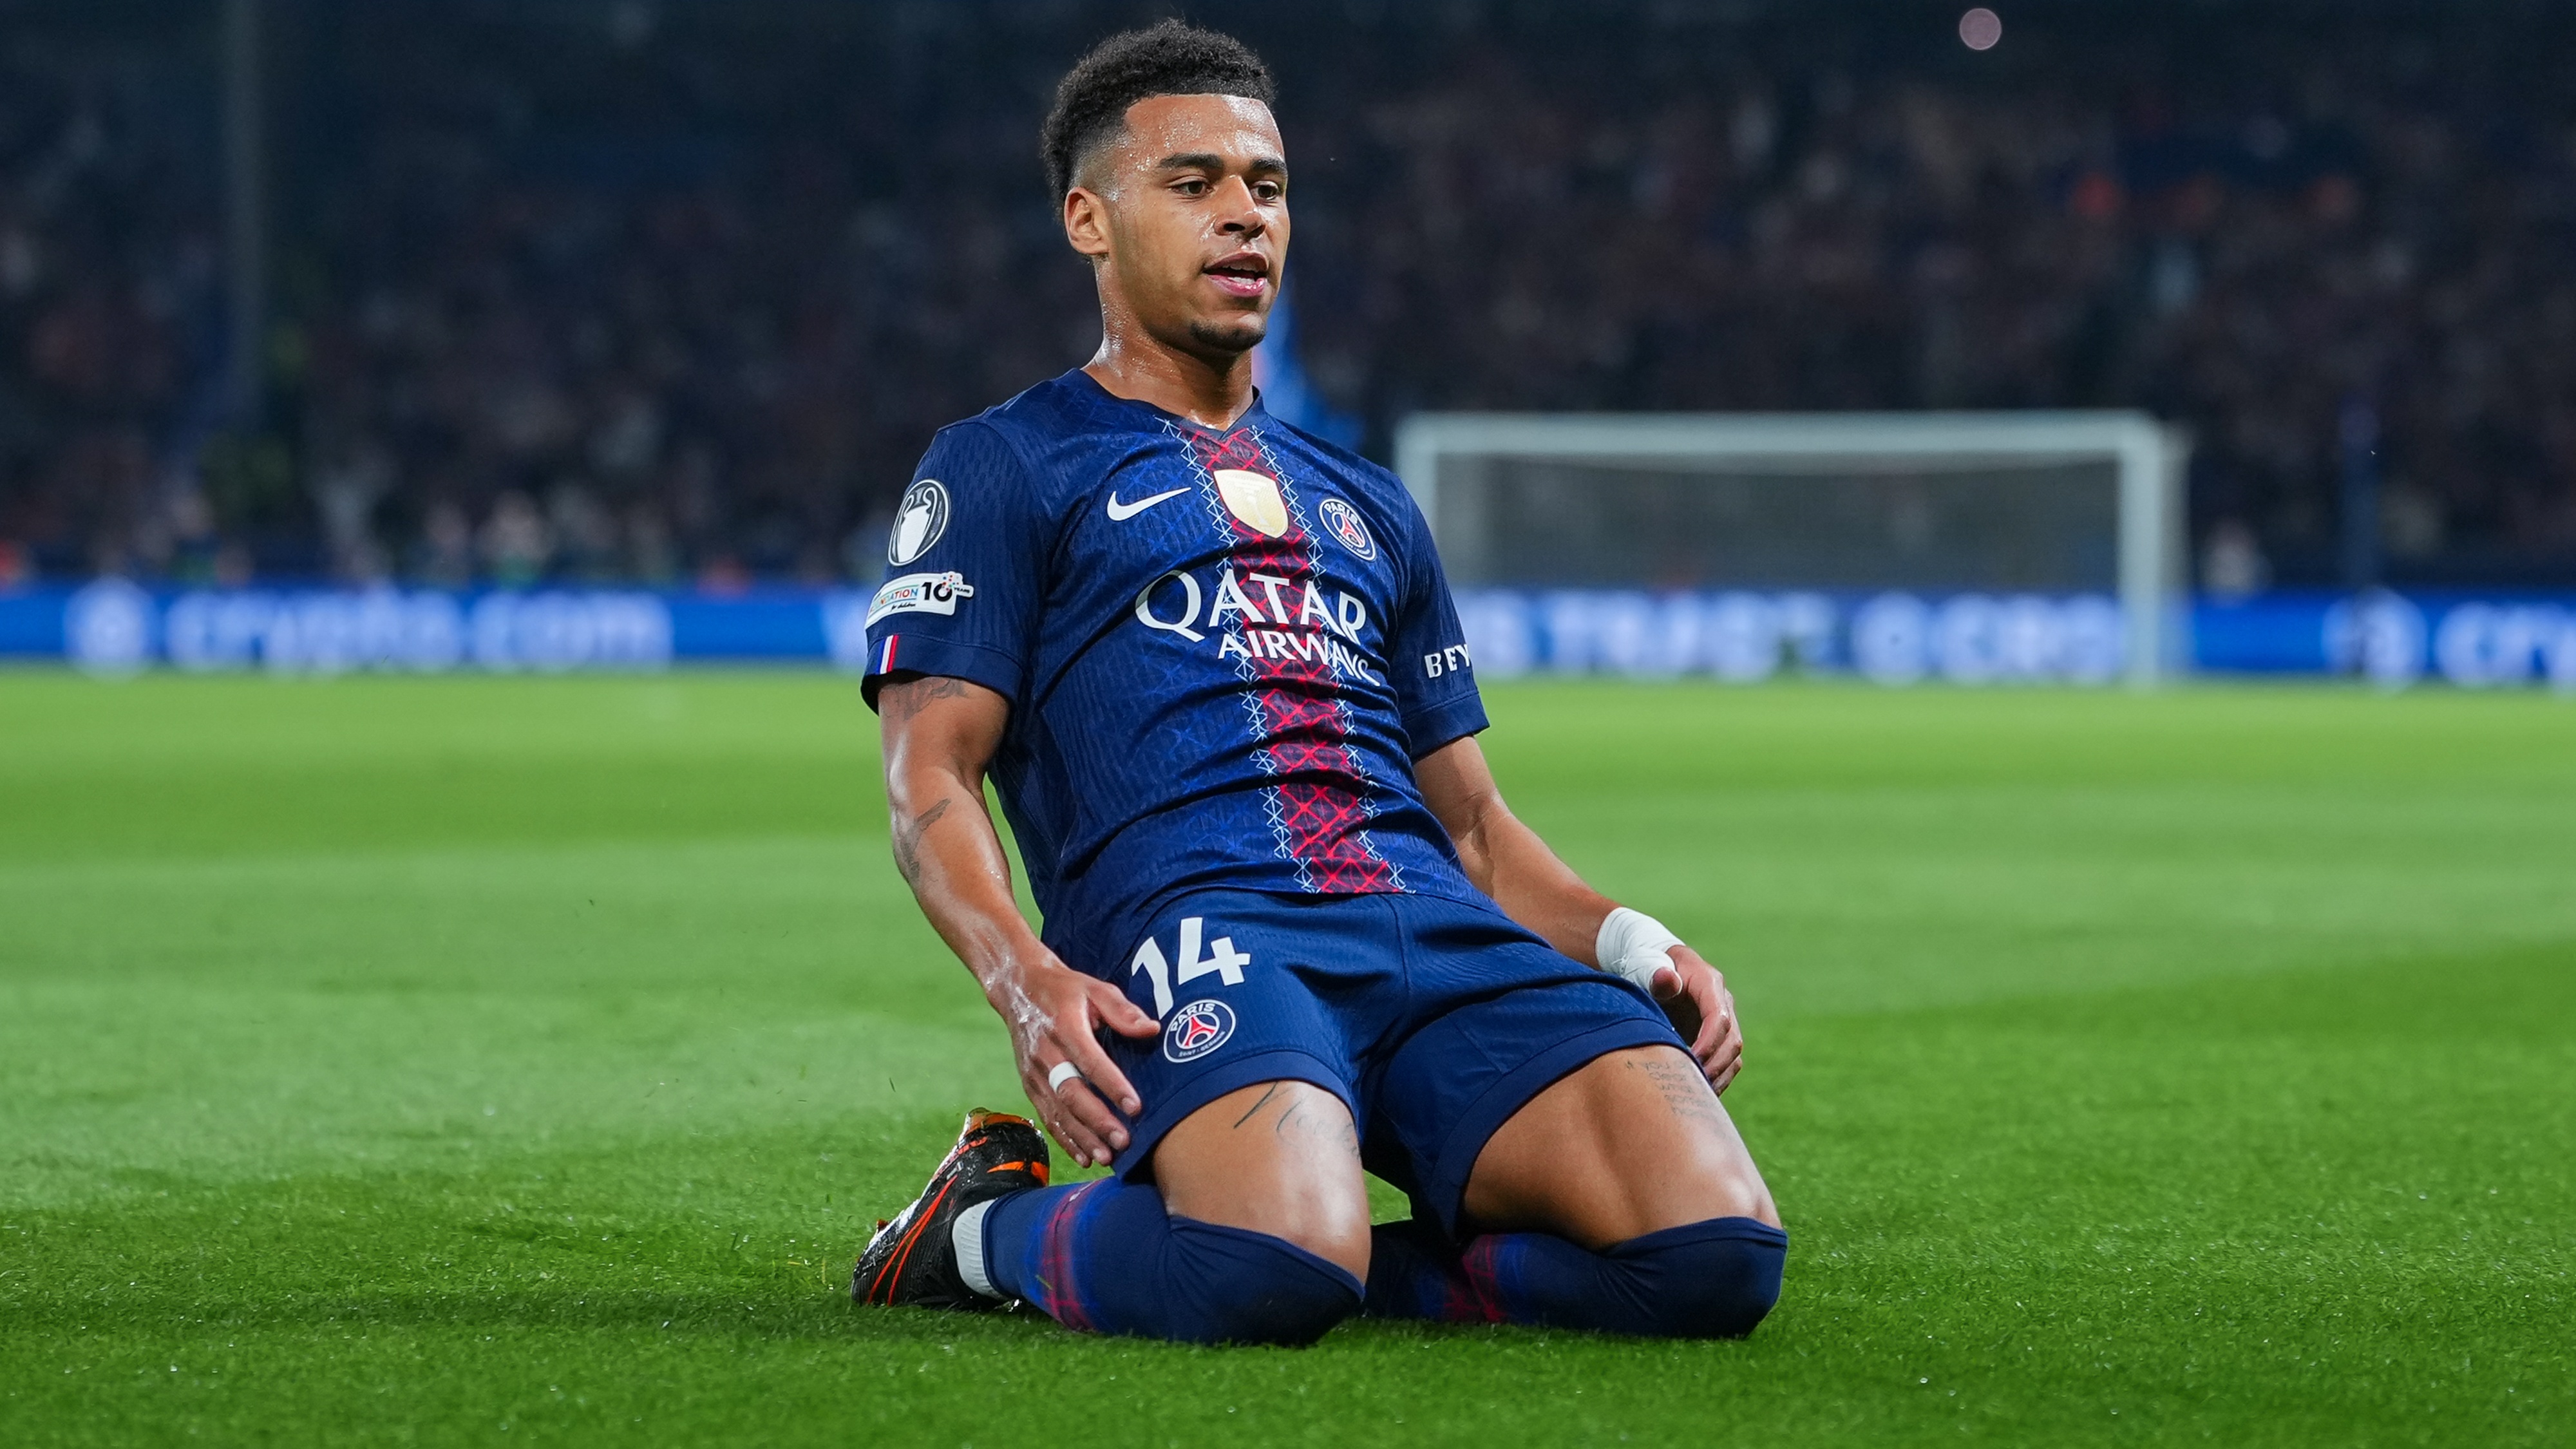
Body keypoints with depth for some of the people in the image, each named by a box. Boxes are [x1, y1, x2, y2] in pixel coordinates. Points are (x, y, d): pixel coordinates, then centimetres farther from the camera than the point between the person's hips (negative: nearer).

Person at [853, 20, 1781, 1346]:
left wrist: (1631, 942, 9)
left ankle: (1331, 1265, -2)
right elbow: (929, 775, 4)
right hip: (1196, 925, -5)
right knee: (1279, 1266, -38)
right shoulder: (1001, 469, 16)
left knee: (1717, 1252, -24)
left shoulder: (1368, 509, 33)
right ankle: (994, 1226, -4)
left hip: (1443, 935, 5)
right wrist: (1026, 978, -17)